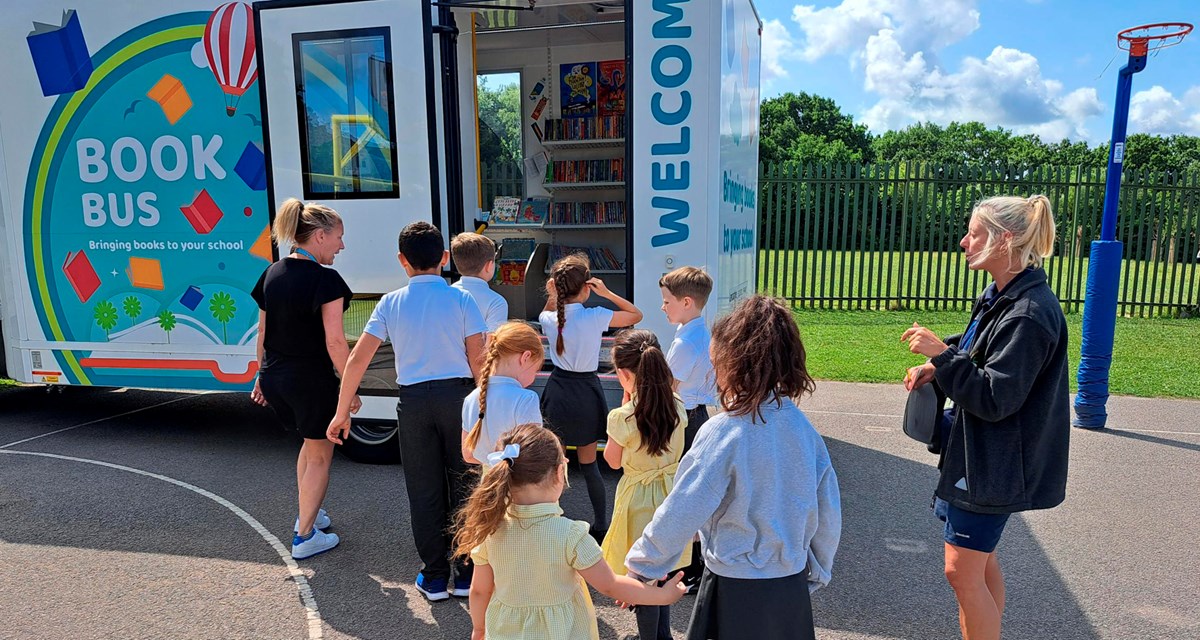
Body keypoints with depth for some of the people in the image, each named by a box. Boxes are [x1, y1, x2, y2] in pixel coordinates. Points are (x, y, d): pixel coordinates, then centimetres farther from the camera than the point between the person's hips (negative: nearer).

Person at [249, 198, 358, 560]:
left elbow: (263, 332, 10)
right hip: (311, 380, -7)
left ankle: (308, 514, 40)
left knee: (311, 442, 28)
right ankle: (305, 536, 19)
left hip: (274, 378, 7)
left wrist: (263, 375, 19)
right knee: (320, 455, 12)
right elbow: (334, 341, -21)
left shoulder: (272, 274, 4)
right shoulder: (325, 279, -18)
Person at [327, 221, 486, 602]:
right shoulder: (461, 299, -4)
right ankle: (466, 573, 20)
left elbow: (358, 359, -2)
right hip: (456, 396, -1)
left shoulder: (390, 303, 1)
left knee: (424, 490, 12)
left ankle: (434, 577, 22)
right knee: (462, 485, 11)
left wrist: (342, 412, 6)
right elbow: (478, 360, -6)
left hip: (413, 399, 1)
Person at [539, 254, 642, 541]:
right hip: (587, 392, -1)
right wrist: (607, 293, -4)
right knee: (589, 464, 12)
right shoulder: (595, 316, -15)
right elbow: (636, 315, 0)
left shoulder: (549, 319, -7)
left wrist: (552, 297, 2)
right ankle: (601, 526, 20)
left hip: (558, 391, 1)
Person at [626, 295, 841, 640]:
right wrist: (816, 572, 18)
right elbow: (828, 516, 3)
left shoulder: (722, 432, -21)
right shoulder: (803, 427, -5)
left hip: (736, 590, -5)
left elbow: (680, 513, -18)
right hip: (793, 588, 5)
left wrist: (638, 566, -5)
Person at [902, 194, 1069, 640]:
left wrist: (941, 354, -25)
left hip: (996, 462, -10)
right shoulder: (1001, 295, 6)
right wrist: (937, 366, 1)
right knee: (980, 560, 21)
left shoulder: (1028, 314, -25)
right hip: (980, 449, 10)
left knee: (961, 570, -1)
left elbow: (996, 398, -25)